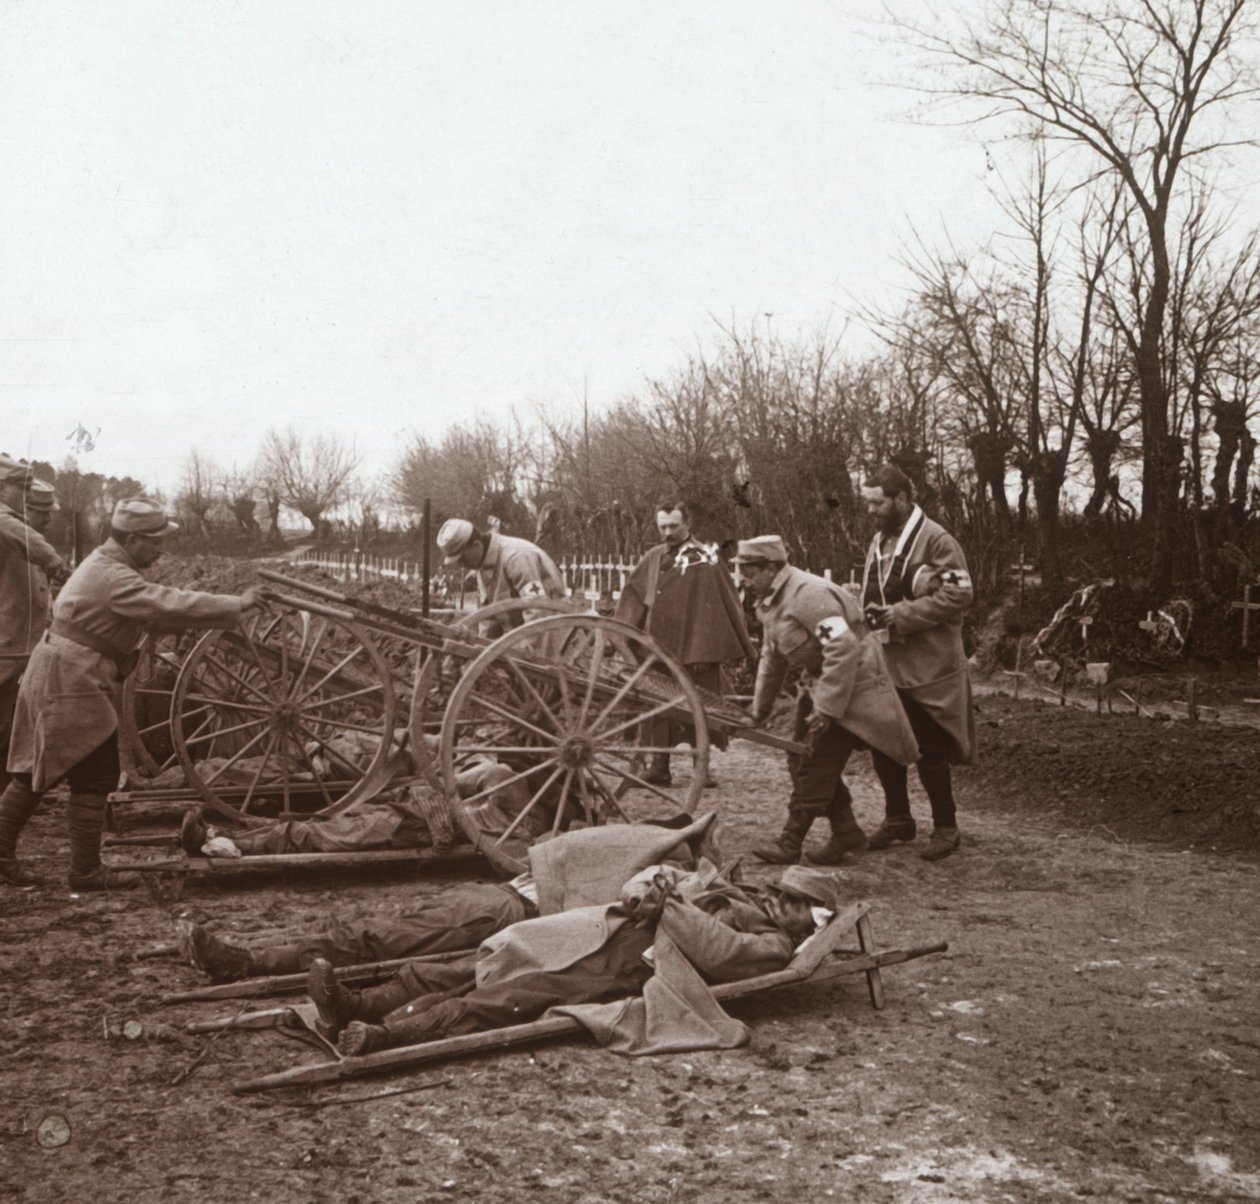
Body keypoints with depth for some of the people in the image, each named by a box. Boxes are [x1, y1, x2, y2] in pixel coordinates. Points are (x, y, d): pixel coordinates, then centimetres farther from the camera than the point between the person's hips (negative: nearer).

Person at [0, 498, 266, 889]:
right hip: (72, 684, -10)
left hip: (54, 677, 10)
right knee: (93, 780, -1)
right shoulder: (113, 578, -20)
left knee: (35, 772, 17)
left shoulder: (103, 565, 14)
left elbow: (154, 604, 15)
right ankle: (86, 871, 7)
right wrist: (235, 605, -21)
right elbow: (169, 606, -28)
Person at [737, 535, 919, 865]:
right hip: (823, 685, 10)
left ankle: (790, 843, -2)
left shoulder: (809, 593, -23)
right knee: (815, 761, 8)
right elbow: (771, 658, 22)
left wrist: (826, 710, -28)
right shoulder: (770, 602, 9)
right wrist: (759, 709, 27)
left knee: (815, 762, -9)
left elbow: (843, 649, -29)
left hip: (852, 686, -10)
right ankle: (846, 831, 17)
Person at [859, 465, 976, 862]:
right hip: (885, 665, 7)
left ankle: (946, 828, 16)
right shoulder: (879, 542, 13)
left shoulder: (936, 540, -11)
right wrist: (870, 615, 5)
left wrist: (899, 615, -20)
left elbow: (958, 595, -19)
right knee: (883, 746, 12)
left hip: (927, 667, -7)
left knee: (930, 752, 1)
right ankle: (897, 819, 28)